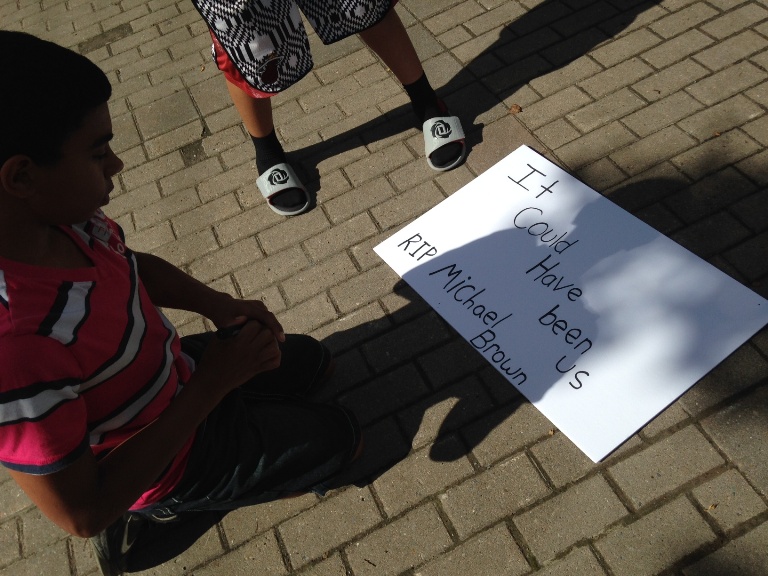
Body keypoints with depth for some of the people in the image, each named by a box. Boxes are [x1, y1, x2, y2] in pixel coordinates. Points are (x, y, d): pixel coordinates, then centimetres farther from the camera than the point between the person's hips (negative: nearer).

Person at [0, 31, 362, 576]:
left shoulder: (58, 216, -19)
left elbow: (131, 263, 3)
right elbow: (82, 512, -30)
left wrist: (219, 305, -14)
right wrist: (212, 384, -29)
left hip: (175, 375, 7)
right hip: (160, 462, -7)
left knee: (313, 363, 23)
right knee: (338, 436, 9)